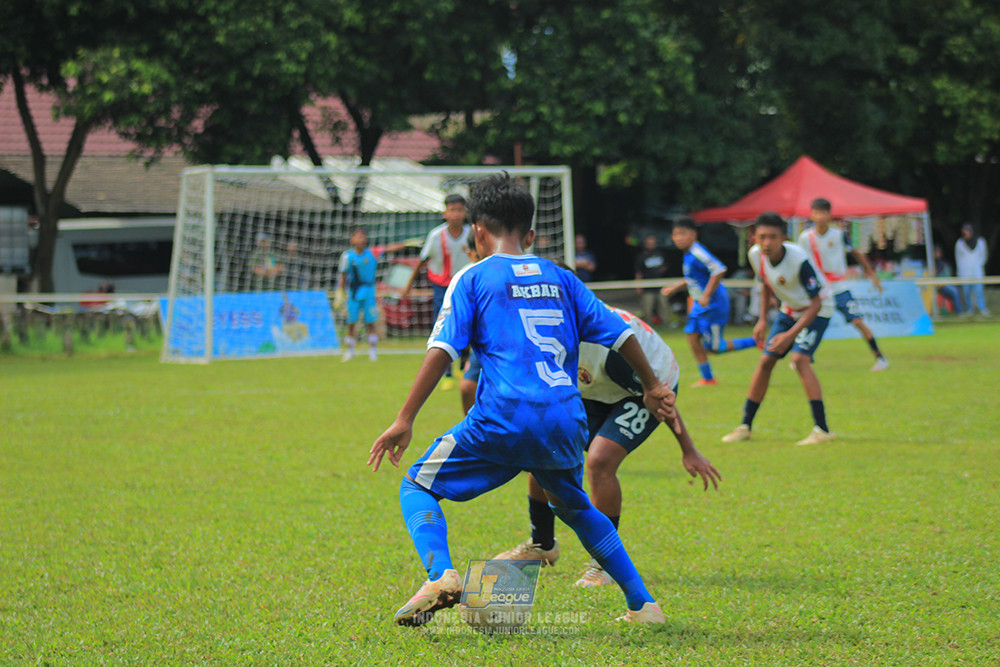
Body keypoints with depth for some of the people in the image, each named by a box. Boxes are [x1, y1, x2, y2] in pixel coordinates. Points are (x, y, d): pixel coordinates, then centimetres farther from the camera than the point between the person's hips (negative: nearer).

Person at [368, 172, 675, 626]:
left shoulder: (473, 279, 7)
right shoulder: (559, 278, 18)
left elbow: (442, 350, -4)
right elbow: (619, 334, 17)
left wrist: (405, 420, -5)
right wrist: (652, 388, 30)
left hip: (503, 418, -4)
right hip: (566, 420, 4)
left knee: (418, 487, 10)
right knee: (573, 506, 30)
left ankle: (440, 575, -17)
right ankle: (641, 603, 23)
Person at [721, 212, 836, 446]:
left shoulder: (799, 260, -34)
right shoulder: (756, 255, -15)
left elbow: (816, 304, -28)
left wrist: (791, 334, -34)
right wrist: (763, 319, 5)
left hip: (817, 310, -7)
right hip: (789, 310, 7)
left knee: (800, 358, -24)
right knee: (766, 361, 3)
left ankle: (822, 430, -23)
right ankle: (745, 426, 16)